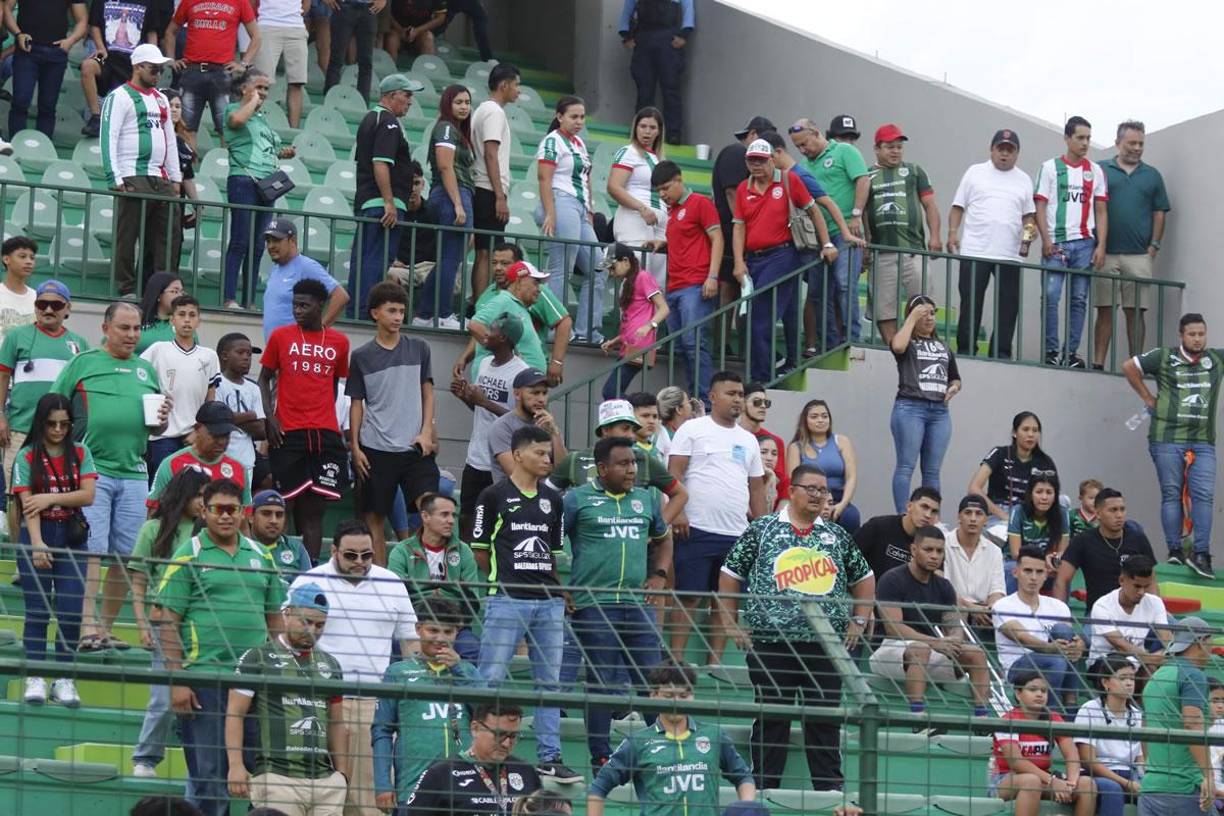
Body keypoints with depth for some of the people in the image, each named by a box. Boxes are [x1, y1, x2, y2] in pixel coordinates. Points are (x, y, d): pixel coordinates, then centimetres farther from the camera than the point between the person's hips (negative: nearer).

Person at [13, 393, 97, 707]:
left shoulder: (80, 454, 6)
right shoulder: (27, 457, -2)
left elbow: (88, 495, -4)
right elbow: (28, 504, -11)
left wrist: (51, 498, -15)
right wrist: (37, 544, -22)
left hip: (72, 537, 2)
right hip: (37, 536, -2)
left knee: (72, 609, -2)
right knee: (38, 609, 0)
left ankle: (63, 679, 5)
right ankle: (35, 679, 4)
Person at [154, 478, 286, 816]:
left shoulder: (260, 556, 13)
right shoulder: (188, 556, -1)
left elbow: (275, 620, 19)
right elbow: (168, 623, -5)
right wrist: (176, 681, -11)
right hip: (204, 681, -4)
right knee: (208, 774, -1)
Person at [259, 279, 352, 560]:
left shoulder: (339, 342, 9)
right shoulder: (281, 336, 5)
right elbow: (264, 379, 9)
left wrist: (327, 416, 9)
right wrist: (269, 418, -4)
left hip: (325, 433, 1)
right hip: (287, 432, -1)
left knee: (314, 504, -3)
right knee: (291, 501, -1)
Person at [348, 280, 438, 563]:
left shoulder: (419, 349, 8)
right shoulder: (361, 356, 4)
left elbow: (427, 393, 11)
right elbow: (357, 404, 7)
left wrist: (426, 432, -1)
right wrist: (355, 447, 0)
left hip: (415, 447, 0)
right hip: (375, 449, 0)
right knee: (374, 518, 2)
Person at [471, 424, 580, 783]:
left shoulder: (553, 499, 14)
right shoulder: (494, 496, -1)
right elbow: (480, 548, 2)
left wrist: (555, 586, 12)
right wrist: (505, 578, 6)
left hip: (549, 602, 5)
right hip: (507, 601, -5)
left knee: (549, 681, 8)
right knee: (490, 679, -4)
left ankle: (549, 757, 13)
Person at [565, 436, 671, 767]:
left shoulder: (647, 498, 15)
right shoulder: (578, 499, -1)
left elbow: (663, 539, 30)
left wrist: (659, 574, 14)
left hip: (638, 604, 4)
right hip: (594, 606, -4)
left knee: (652, 678, 4)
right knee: (602, 682, 1)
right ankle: (600, 756, 9)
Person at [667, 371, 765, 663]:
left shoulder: (748, 440, 18)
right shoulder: (693, 430, 1)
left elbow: (756, 487, 21)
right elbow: (674, 473, -5)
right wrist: (678, 511, -17)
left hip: (737, 534, 5)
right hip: (698, 529, -5)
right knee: (689, 596, -5)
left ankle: (715, 663, 11)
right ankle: (676, 660, -4)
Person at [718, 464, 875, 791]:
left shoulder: (836, 536, 11)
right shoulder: (762, 529, 3)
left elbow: (863, 578, 22)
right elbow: (730, 575, 6)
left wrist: (859, 621, 12)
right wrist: (730, 624, 2)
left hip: (826, 644, 2)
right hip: (771, 643, -2)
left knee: (825, 719, 4)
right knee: (771, 719, 3)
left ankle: (831, 789, 9)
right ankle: (763, 788, 10)